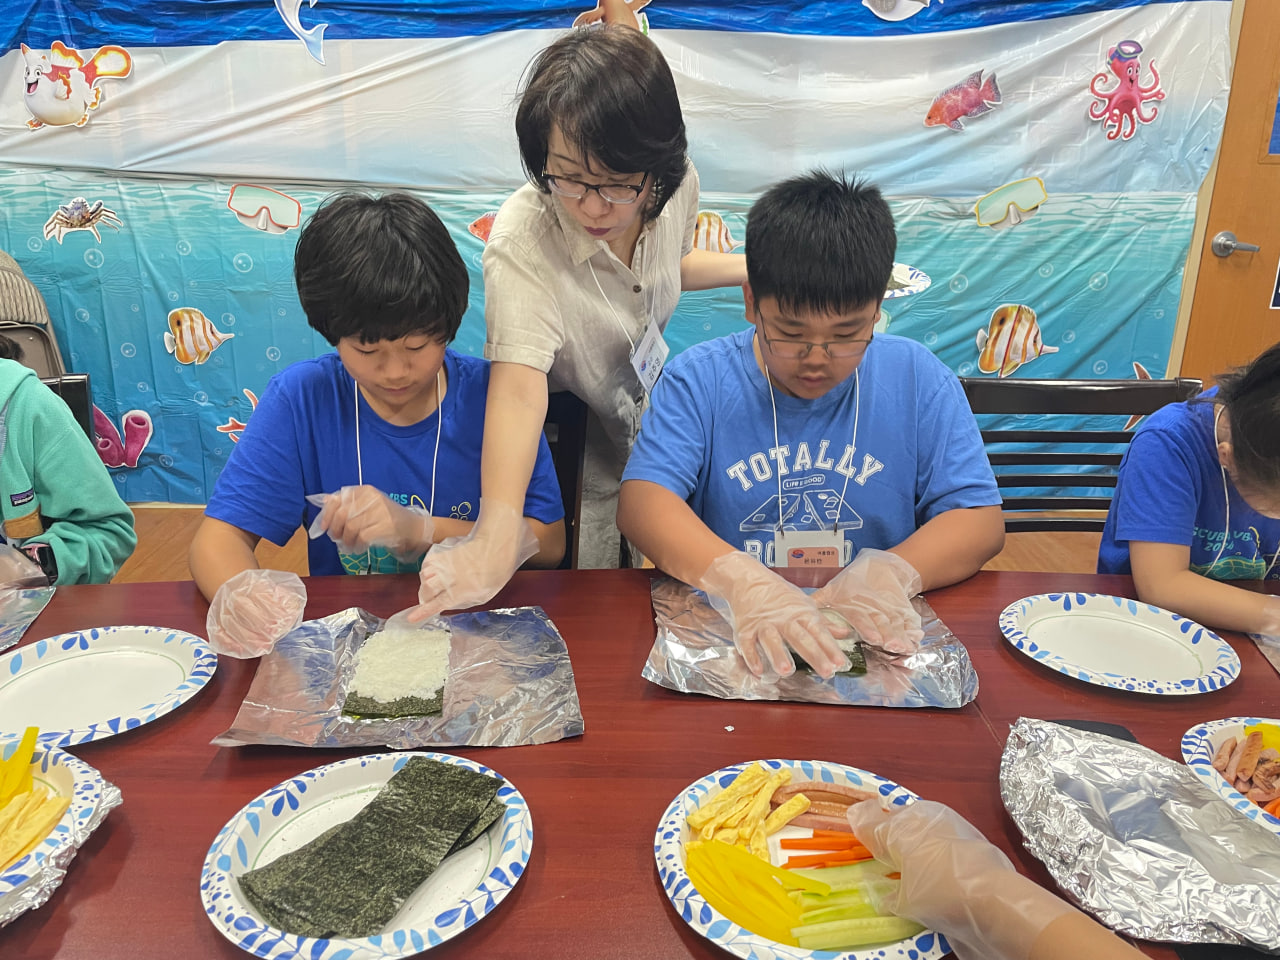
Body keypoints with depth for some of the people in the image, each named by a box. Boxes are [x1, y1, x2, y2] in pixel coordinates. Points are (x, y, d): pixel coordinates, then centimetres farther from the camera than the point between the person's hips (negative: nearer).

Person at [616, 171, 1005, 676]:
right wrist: (739, 579, -31)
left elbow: (981, 519, 0)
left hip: (876, 640, 1)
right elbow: (642, 500, -13)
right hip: (727, 631, -1)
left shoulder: (917, 379, 2)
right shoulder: (699, 379, -2)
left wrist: (894, 571, -21)